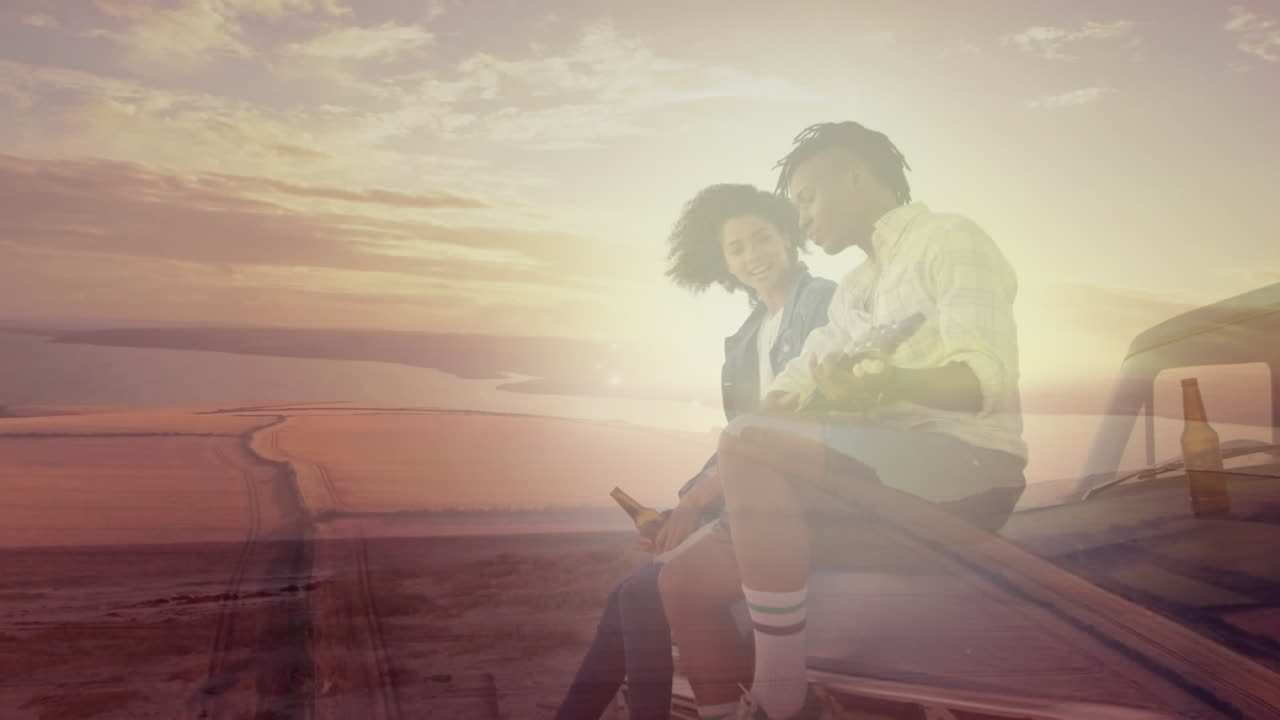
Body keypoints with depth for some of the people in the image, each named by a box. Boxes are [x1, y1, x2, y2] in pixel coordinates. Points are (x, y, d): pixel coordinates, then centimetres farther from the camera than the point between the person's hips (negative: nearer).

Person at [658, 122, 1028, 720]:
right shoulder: (852, 291, 24)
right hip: (884, 475, 8)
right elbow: (784, 399, 15)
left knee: (749, 444, -30)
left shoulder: (950, 238, 1)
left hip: (965, 472, -7)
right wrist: (693, 501, 1)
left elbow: (989, 378, -16)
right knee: (687, 578, -7)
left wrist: (886, 382, -36)